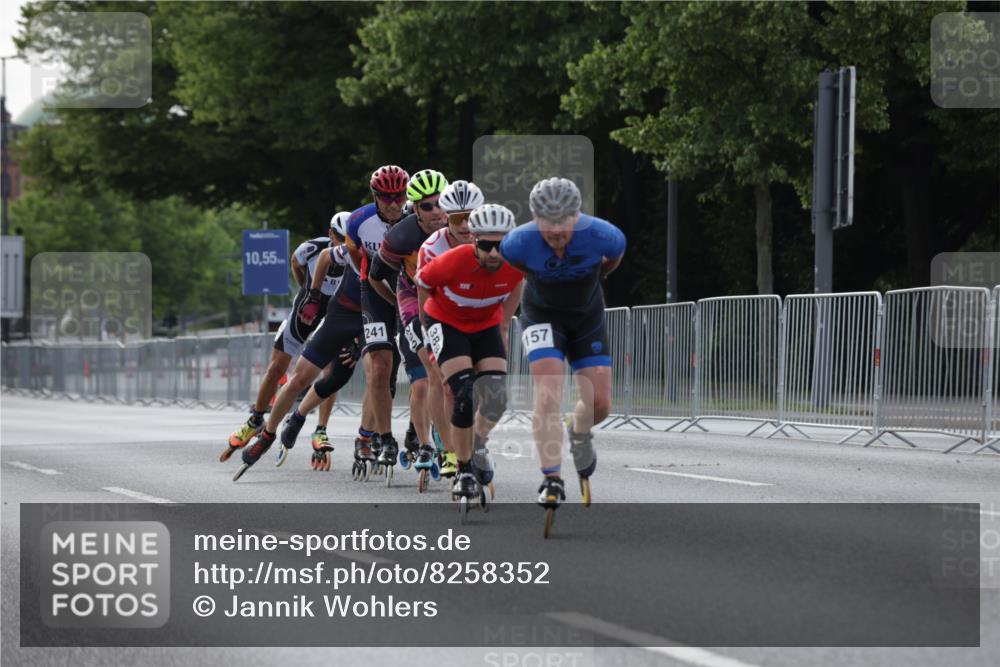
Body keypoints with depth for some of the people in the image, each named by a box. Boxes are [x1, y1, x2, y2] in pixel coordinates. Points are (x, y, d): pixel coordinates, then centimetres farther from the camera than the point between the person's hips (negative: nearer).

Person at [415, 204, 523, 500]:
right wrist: (428, 326, 1)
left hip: (486, 325, 3)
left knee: (496, 397, -10)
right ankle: (464, 470, -4)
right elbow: (422, 281, -11)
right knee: (466, 394, -19)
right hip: (446, 323, -3)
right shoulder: (453, 262, -33)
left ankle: (477, 445, 23)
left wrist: (504, 322, 8)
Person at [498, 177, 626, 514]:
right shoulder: (520, 242, -29)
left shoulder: (601, 235, -28)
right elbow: (506, 257, -2)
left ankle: (579, 433, 36)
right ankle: (552, 481, -18)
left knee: (599, 404, -1)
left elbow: (616, 254, -2)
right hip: (542, 316, -2)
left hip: (587, 315, 2)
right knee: (548, 395, -21)